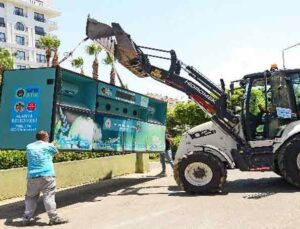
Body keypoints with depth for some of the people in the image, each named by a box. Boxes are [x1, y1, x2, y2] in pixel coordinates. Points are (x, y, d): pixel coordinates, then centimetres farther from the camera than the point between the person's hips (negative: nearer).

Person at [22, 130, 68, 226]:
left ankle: (26, 218, 15)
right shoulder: (48, 146, 2)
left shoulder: (29, 147, 13)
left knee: (30, 197, 14)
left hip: (32, 176, 4)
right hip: (46, 175, -4)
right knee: (49, 196, -3)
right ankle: (53, 218, -2)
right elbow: (56, 152, 22)